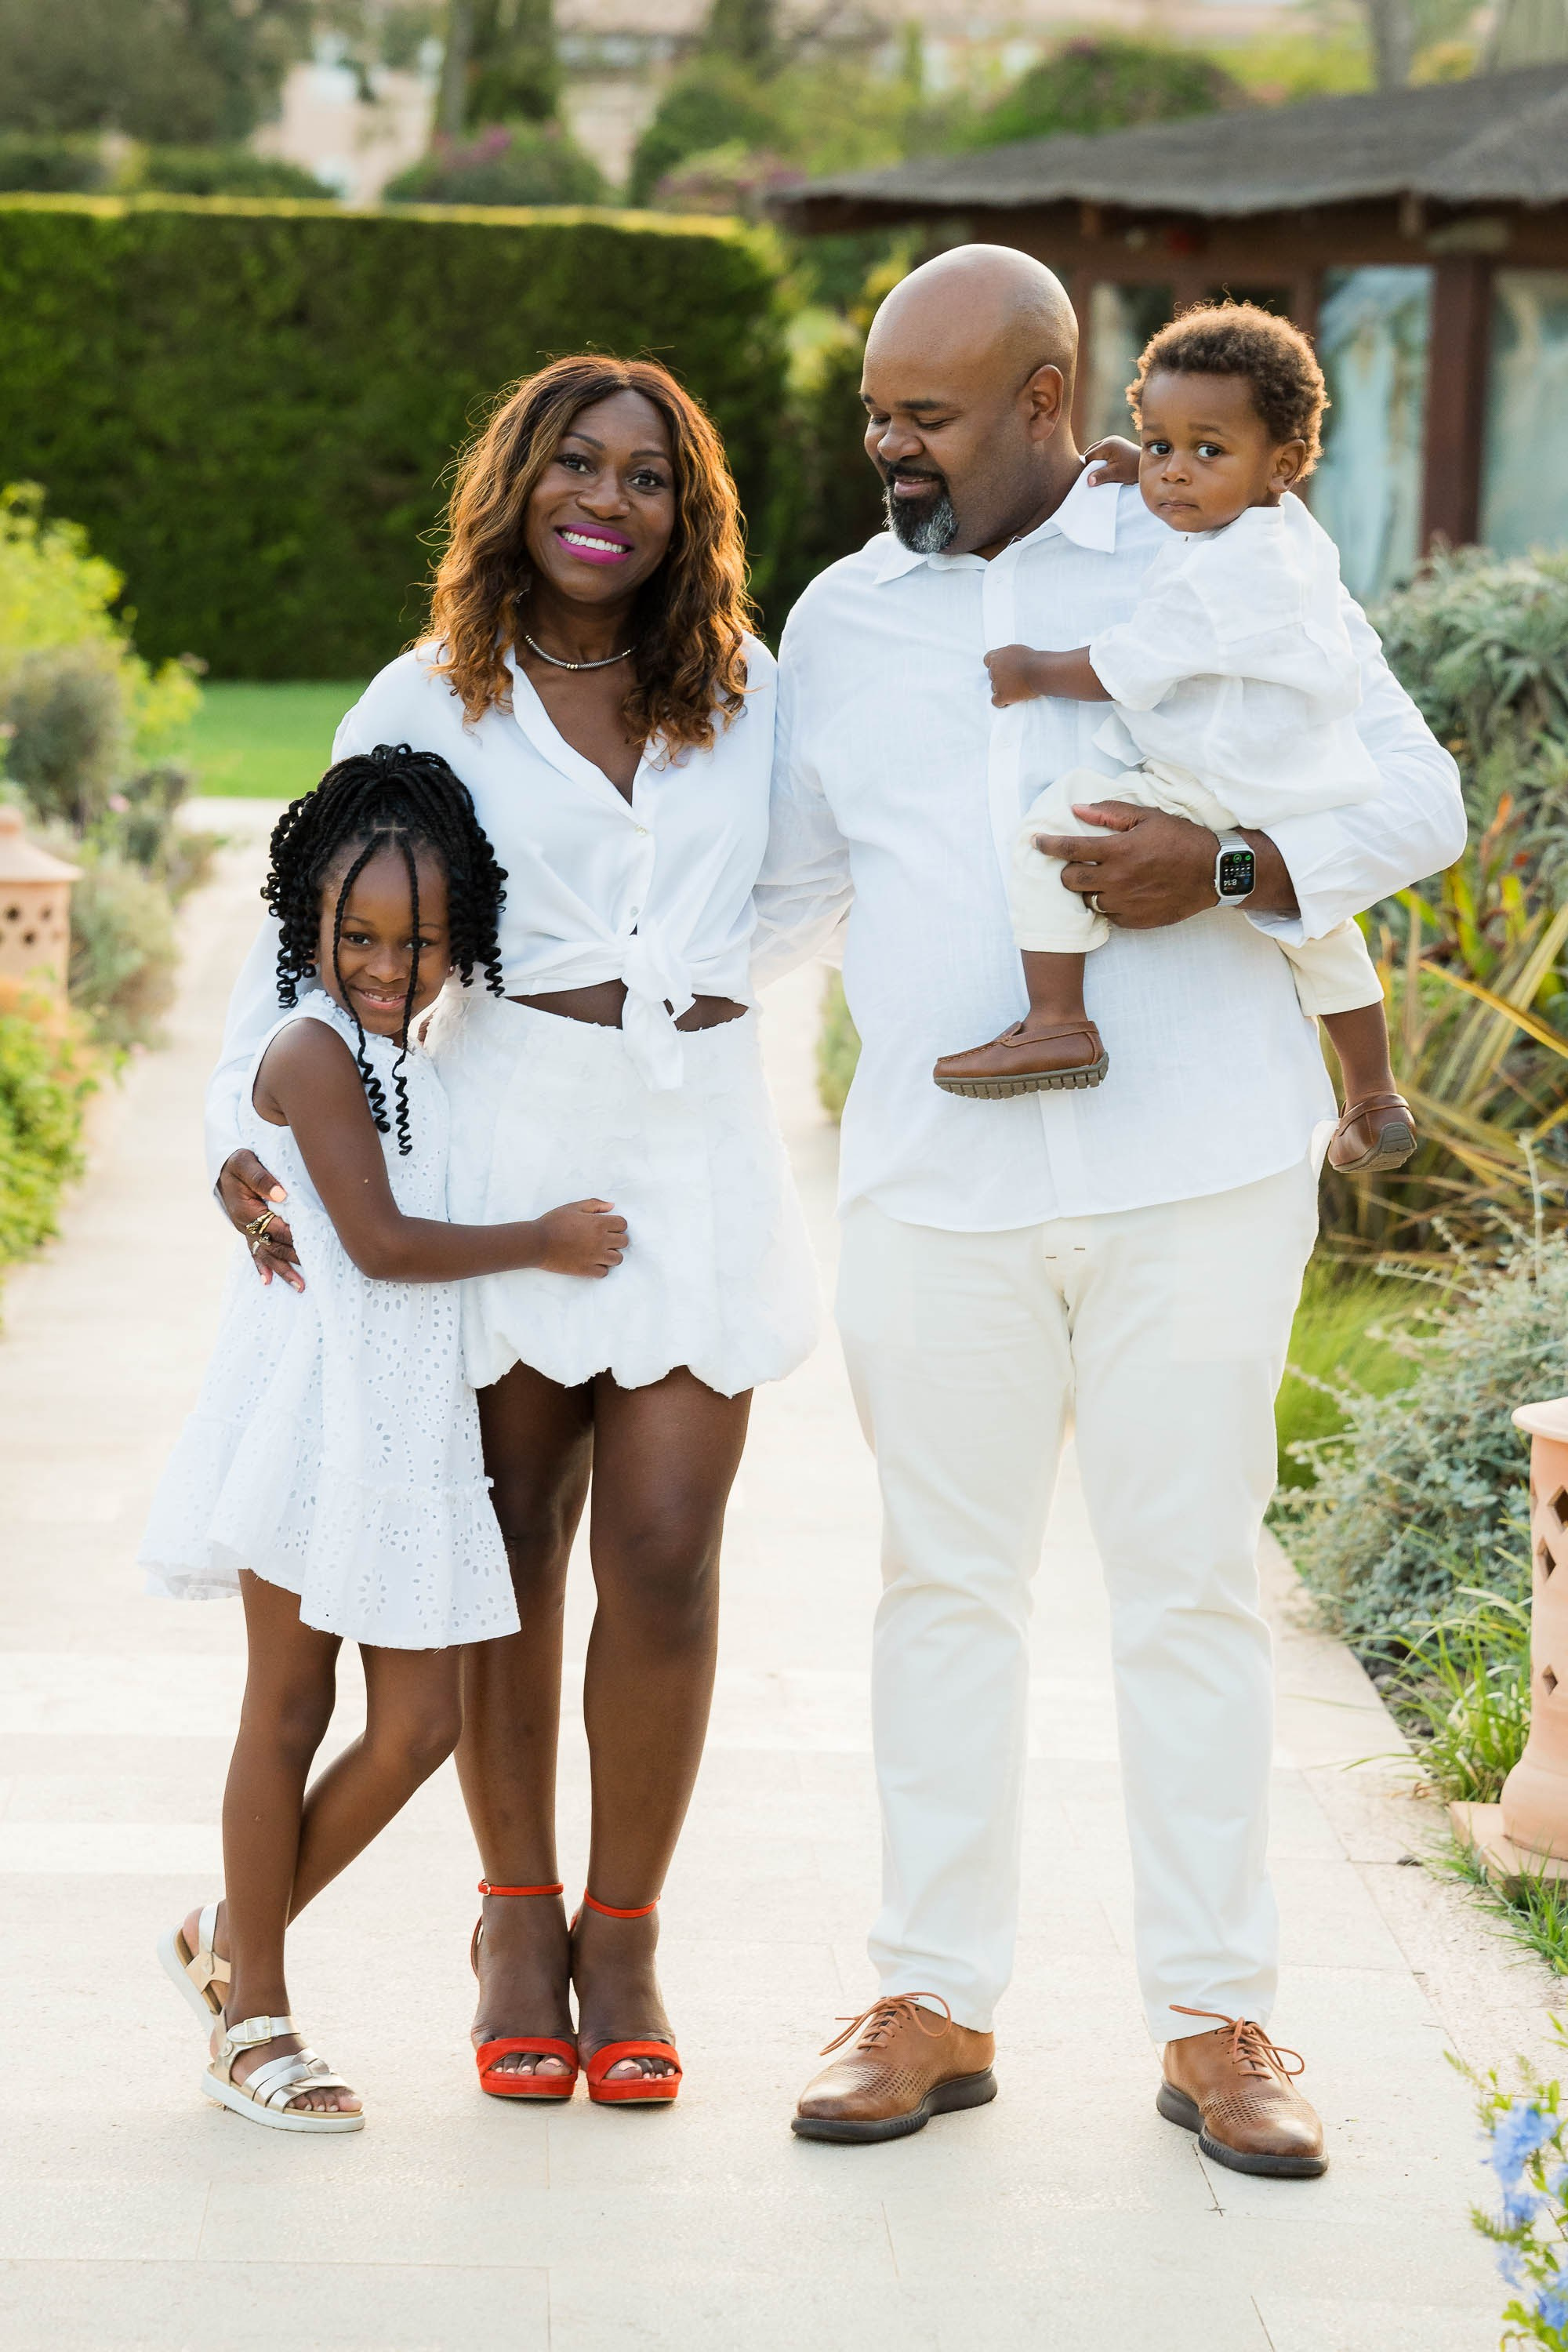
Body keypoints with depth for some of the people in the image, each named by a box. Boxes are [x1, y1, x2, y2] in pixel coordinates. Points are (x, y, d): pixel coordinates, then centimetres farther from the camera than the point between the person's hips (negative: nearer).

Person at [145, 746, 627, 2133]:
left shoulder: (413, 1059, 16)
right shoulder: (312, 1046, -10)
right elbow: (380, 1241, -16)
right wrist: (547, 1242, -8)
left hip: (411, 1424, 8)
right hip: (313, 1412, -8)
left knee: (421, 1720, 5)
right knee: (290, 1707, 0)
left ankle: (232, 1942, 22)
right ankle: (252, 2018, 11)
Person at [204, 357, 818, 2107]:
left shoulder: (747, 693, 12)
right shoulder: (427, 704, 5)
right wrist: (244, 1130, -9)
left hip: (701, 1153, 1)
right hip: (505, 1143, -1)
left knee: (664, 1564, -3)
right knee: (508, 1553, 4)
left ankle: (624, 1933, 13)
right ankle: (518, 1919, 22)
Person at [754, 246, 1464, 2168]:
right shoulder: (843, 618, 13)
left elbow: (1412, 797, 1)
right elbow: (780, 892, 20)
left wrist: (1225, 866, -15)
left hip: (1194, 1171, -3)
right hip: (939, 1190, 3)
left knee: (1190, 1588, 3)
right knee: (944, 1586, 7)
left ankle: (1214, 2024, 12)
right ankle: (935, 2004, 18)